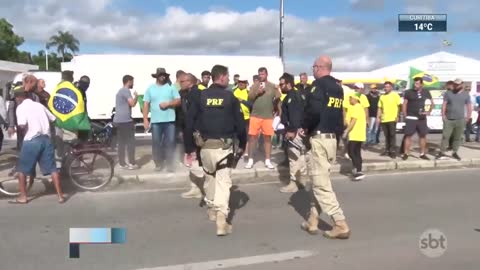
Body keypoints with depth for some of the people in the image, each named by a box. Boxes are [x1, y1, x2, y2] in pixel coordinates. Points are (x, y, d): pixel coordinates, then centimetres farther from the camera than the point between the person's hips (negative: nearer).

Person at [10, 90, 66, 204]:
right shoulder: (39, 105, 16)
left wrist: (18, 127, 6)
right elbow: (53, 119, 19)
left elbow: (22, 126, -16)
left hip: (32, 140, -5)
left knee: (22, 169, 12)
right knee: (52, 168, 6)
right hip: (46, 139, 5)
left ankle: (23, 197, 14)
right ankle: (60, 195, 6)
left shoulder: (21, 107, -1)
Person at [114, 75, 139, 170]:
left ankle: (122, 163, 10)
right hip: (125, 121, -10)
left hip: (119, 120, 10)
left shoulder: (121, 91, 22)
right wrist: (136, 97, -1)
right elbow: (132, 103, -19)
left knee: (122, 143, 9)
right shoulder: (126, 91, -10)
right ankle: (132, 163, -4)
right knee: (130, 142, -5)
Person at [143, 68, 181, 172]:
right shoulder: (150, 89, 7)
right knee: (156, 143, 4)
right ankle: (158, 164, 16)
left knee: (170, 142, -1)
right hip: (155, 121, 1)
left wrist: (168, 104, -15)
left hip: (170, 120, 0)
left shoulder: (171, 87, 5)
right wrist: (145, 119, -3)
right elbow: (146, 105, 4)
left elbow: (178, 101, 2)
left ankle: (170, 164, 8)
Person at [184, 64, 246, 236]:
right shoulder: (230, 97, -4)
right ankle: (221, 219, -13)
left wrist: (190, 146, 8)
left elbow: (190, 122, 1)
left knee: (209, 177, 22)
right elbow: (239, 123, -3)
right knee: (223, 181, -2)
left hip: (205, 145, 3)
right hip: (224, 145, -3)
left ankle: (212, 209, 37)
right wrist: (242, 144, 9)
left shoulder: (201, 96, 2)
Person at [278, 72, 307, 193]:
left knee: (294, 156, -8)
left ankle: (293, 184, -4)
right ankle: (301, 179, 26)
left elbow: (294, 115, -24)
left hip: (295, 130, -11)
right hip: (301, 128, 11)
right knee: (301, 155, 16)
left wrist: (292, 130, -27)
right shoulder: (299, 95, 17)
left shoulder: (291, 96, -14)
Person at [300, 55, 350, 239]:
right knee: (318, 180, 16)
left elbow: (314, 110, -24)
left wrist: (305, 127, -10)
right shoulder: (338, 87, 14)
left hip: (319, 137, -8)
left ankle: (341, 225, -3)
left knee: (321, 183, -3)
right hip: (333, 137, 9)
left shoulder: (319, 84, -11)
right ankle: (312, 221, 23)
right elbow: (338, 113, 15)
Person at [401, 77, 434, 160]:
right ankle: (406, 154, 1)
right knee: (408, 136, -4)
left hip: (421, 118, 3)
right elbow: (404, 104, 1)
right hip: (411, 118, -3)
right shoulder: (408, 92, -3)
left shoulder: (426, 92, 4)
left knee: (423, 135, 6)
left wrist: (429, 112, 7)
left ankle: (422, 154, 15)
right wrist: (405, 116, -3)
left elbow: (432, 103, 18)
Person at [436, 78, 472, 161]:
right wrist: (443, 115, -7)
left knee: (458, 137, 6)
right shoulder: (448, 93, 4)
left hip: (460, 120, 1)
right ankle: (442, 152, 0)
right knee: (445, 136, -5)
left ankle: (455, 153, 16)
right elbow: (444, 104, 2)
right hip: (449, 119, -1)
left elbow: (469, 106, 8)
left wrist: (468, 117, -1)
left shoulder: (466, 94, 7)